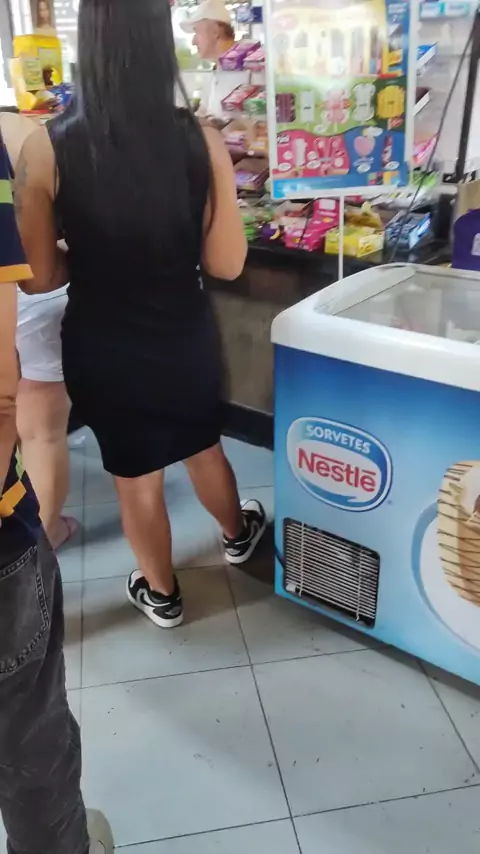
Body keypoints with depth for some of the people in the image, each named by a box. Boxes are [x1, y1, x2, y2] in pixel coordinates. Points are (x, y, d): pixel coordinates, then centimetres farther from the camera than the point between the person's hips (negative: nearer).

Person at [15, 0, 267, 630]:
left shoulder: (46, 150, -16)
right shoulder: (203, 142, -13)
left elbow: (41, 276, -11)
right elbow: (225, 264, -9)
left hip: (102, 347, -1)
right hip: (184, 338, 1)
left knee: (135, 476, 19)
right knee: (203, 447, 28)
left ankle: (161, 595, 41)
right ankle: (238, 534, 54)